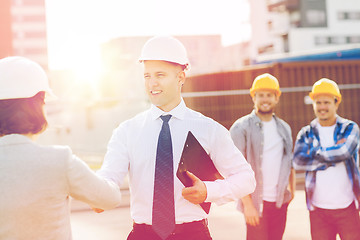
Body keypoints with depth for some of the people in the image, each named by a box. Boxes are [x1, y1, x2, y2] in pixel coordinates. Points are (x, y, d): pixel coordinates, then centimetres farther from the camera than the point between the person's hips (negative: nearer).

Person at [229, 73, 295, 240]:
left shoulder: (284, 128, 14)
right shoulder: (241, 127, -5)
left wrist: (292, 190, 11)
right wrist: (247, 203, -17)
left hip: (280, 202, 5)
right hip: (256, 202, -5)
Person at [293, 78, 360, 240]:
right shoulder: (306, 134, 7)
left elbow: (344, 152, -18)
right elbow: (298, 161, -11)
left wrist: (316, 152, -8)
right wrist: (333, 154, -13)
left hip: (347, 208, -2)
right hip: (318, 209, 2)